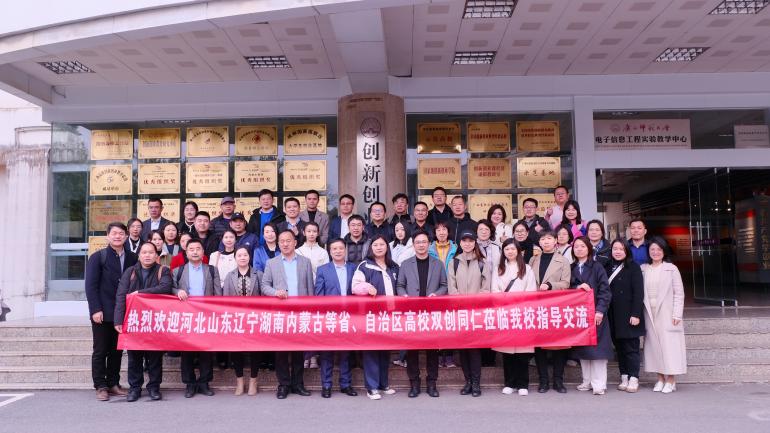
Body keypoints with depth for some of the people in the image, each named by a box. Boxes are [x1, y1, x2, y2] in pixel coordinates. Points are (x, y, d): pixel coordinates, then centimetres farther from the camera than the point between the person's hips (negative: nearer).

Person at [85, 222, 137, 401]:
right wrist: (95, 309, -13)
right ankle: (101, 386, 13)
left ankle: (113, 384, 20)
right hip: (102, 313, -3)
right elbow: (91, 285, -6)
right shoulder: (98, 257, -2)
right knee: (100, 351, 4)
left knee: (117, 351, 10)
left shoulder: (132, 258, 6)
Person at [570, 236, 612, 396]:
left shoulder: (597, 267, 0)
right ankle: (587, 381, 16)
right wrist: (577, 287, -12)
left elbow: (604, 290, -6)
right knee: (582, 349, 6)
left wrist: (600, 310, -16)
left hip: (594, 313, -4)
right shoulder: (572, 268, 12)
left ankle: (599, 384, 1)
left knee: (596, 348, -5)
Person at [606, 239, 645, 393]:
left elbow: (638, 292, -8)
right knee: (619, 347, 8)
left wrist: (636, 314, -14)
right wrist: (603, 312, 2)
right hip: (613, 316, 5)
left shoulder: (633, 267, -2)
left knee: (631, 348, -1)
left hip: (628, 315, -5)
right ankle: (624, 377, 15)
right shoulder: (609, 268, 11)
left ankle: (633, 379, 5)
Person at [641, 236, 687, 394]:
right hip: (650, 314, 3)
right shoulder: (643, 269, 7)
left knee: (669, 344, -3)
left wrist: (677, 314, -8)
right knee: (654, 344, 5)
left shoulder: (671, 269, -1)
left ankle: (671, 380, 5)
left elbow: (679, 293, -2)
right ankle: (660, 378, 14)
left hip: (667, 314, -3)